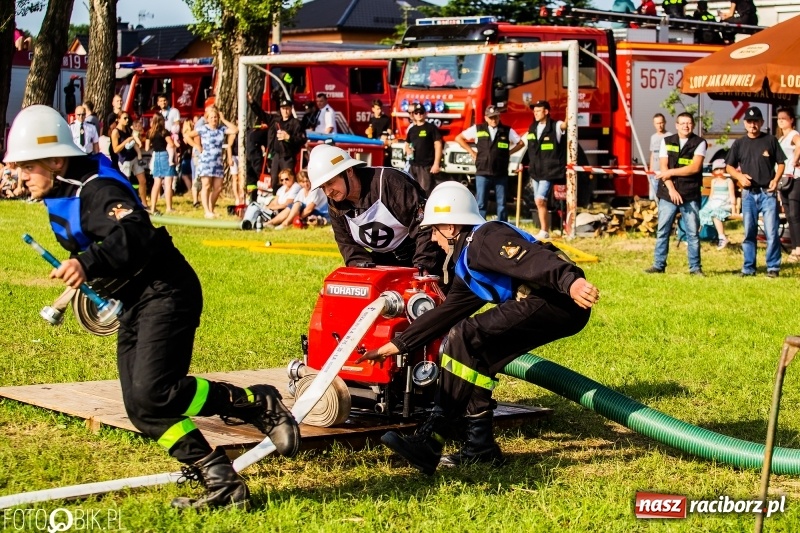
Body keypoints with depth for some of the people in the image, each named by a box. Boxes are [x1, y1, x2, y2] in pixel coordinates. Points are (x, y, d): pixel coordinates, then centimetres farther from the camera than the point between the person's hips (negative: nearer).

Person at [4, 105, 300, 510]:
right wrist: (80, 277, 38)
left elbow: (136, 235, -38)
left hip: (165, 293, -10)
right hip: (135, 305, 10)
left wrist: (90, 263, -49)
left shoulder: (96, 189, -20)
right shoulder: (59, 197, 10)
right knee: (141, 409, 1)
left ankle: (258, 404, -8)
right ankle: (220, 482, 2)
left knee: (153, 392, -23)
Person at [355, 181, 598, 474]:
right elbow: (445, 313, 32)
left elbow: (533, 258, -22)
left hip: (560, 300, -10)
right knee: (473, 355, 11)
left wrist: (571, 281, -38)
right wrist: (397, 345, 33)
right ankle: (480, 445, 11)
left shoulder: (484, 239, -5)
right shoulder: (467, 264, 26)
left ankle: (430, 441, -15)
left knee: (465, 336, -15)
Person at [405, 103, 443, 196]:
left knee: (425, 191, -14)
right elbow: (407, 145, 27)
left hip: (427, 166, -6)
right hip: (413, 165, 7)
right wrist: (408, 150, 2)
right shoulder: (411, 129, 15)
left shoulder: (431, 128, -2)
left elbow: (438, 146, -6)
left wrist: (436, 164, -14)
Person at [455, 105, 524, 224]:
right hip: (483, 173, -1)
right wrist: (471, 152, 6)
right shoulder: (477, 129, 4)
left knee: (501, 205, 5)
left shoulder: (507, 131, 5)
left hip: (501, 174, 1)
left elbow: (521, 143, 17)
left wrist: (509, 152, 5)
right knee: (481, 204, -1)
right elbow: (459, 138, 11)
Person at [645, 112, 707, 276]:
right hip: (668, 194, 2)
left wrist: (670, 172, -8)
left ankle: (695, 267, 6)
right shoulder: (667, 142, 9)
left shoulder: (700, 143, 2)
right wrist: (671, 189, -10)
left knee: (693, 233, 1)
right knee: (662, 231, 3)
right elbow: (664, 167, 2)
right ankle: (658, 265, 8)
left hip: (691, 195, -2)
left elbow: (695, 167, -10)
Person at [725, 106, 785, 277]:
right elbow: (729, 166, 12)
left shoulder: (770, 141, 2)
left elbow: (781, 163, 5)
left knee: (771, 232, -7)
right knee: (749, 232, 7)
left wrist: (776, 180, -11)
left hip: (768, 193, -2)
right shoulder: (739, 143, 8)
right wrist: (739, 176, -7)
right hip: (749, 194, 2)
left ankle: (773, 267, 0)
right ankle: (748, 268, 13)